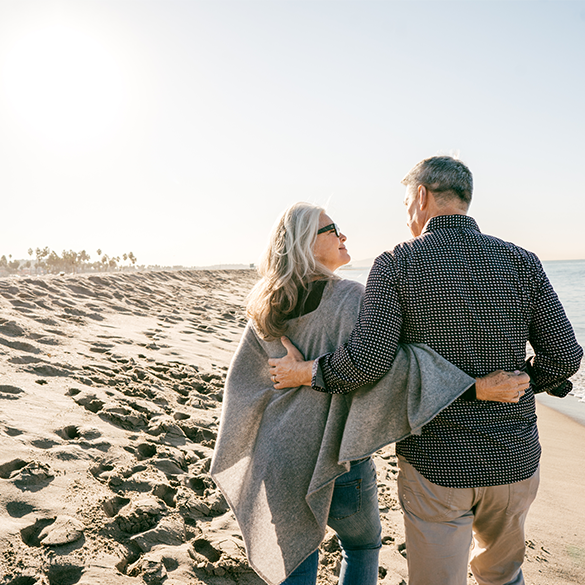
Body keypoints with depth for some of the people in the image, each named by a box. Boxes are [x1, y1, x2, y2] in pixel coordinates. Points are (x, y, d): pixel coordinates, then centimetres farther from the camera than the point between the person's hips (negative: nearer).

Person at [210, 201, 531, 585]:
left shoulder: (267, 310, 0)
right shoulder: (349, 299, -20)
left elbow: (244, 377, 7)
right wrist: (476, 386, -33)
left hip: (279, 453, 5)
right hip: (332, 458, -5)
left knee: (297, 552, 23)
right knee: (363, 543, 23)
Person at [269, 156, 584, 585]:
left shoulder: (395, 265, -11)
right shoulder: (521, 262, -2)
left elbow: (367, 360, -21)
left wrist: (306, 372, -4)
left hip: (436, 464, -3)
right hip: (515, 459, 4)